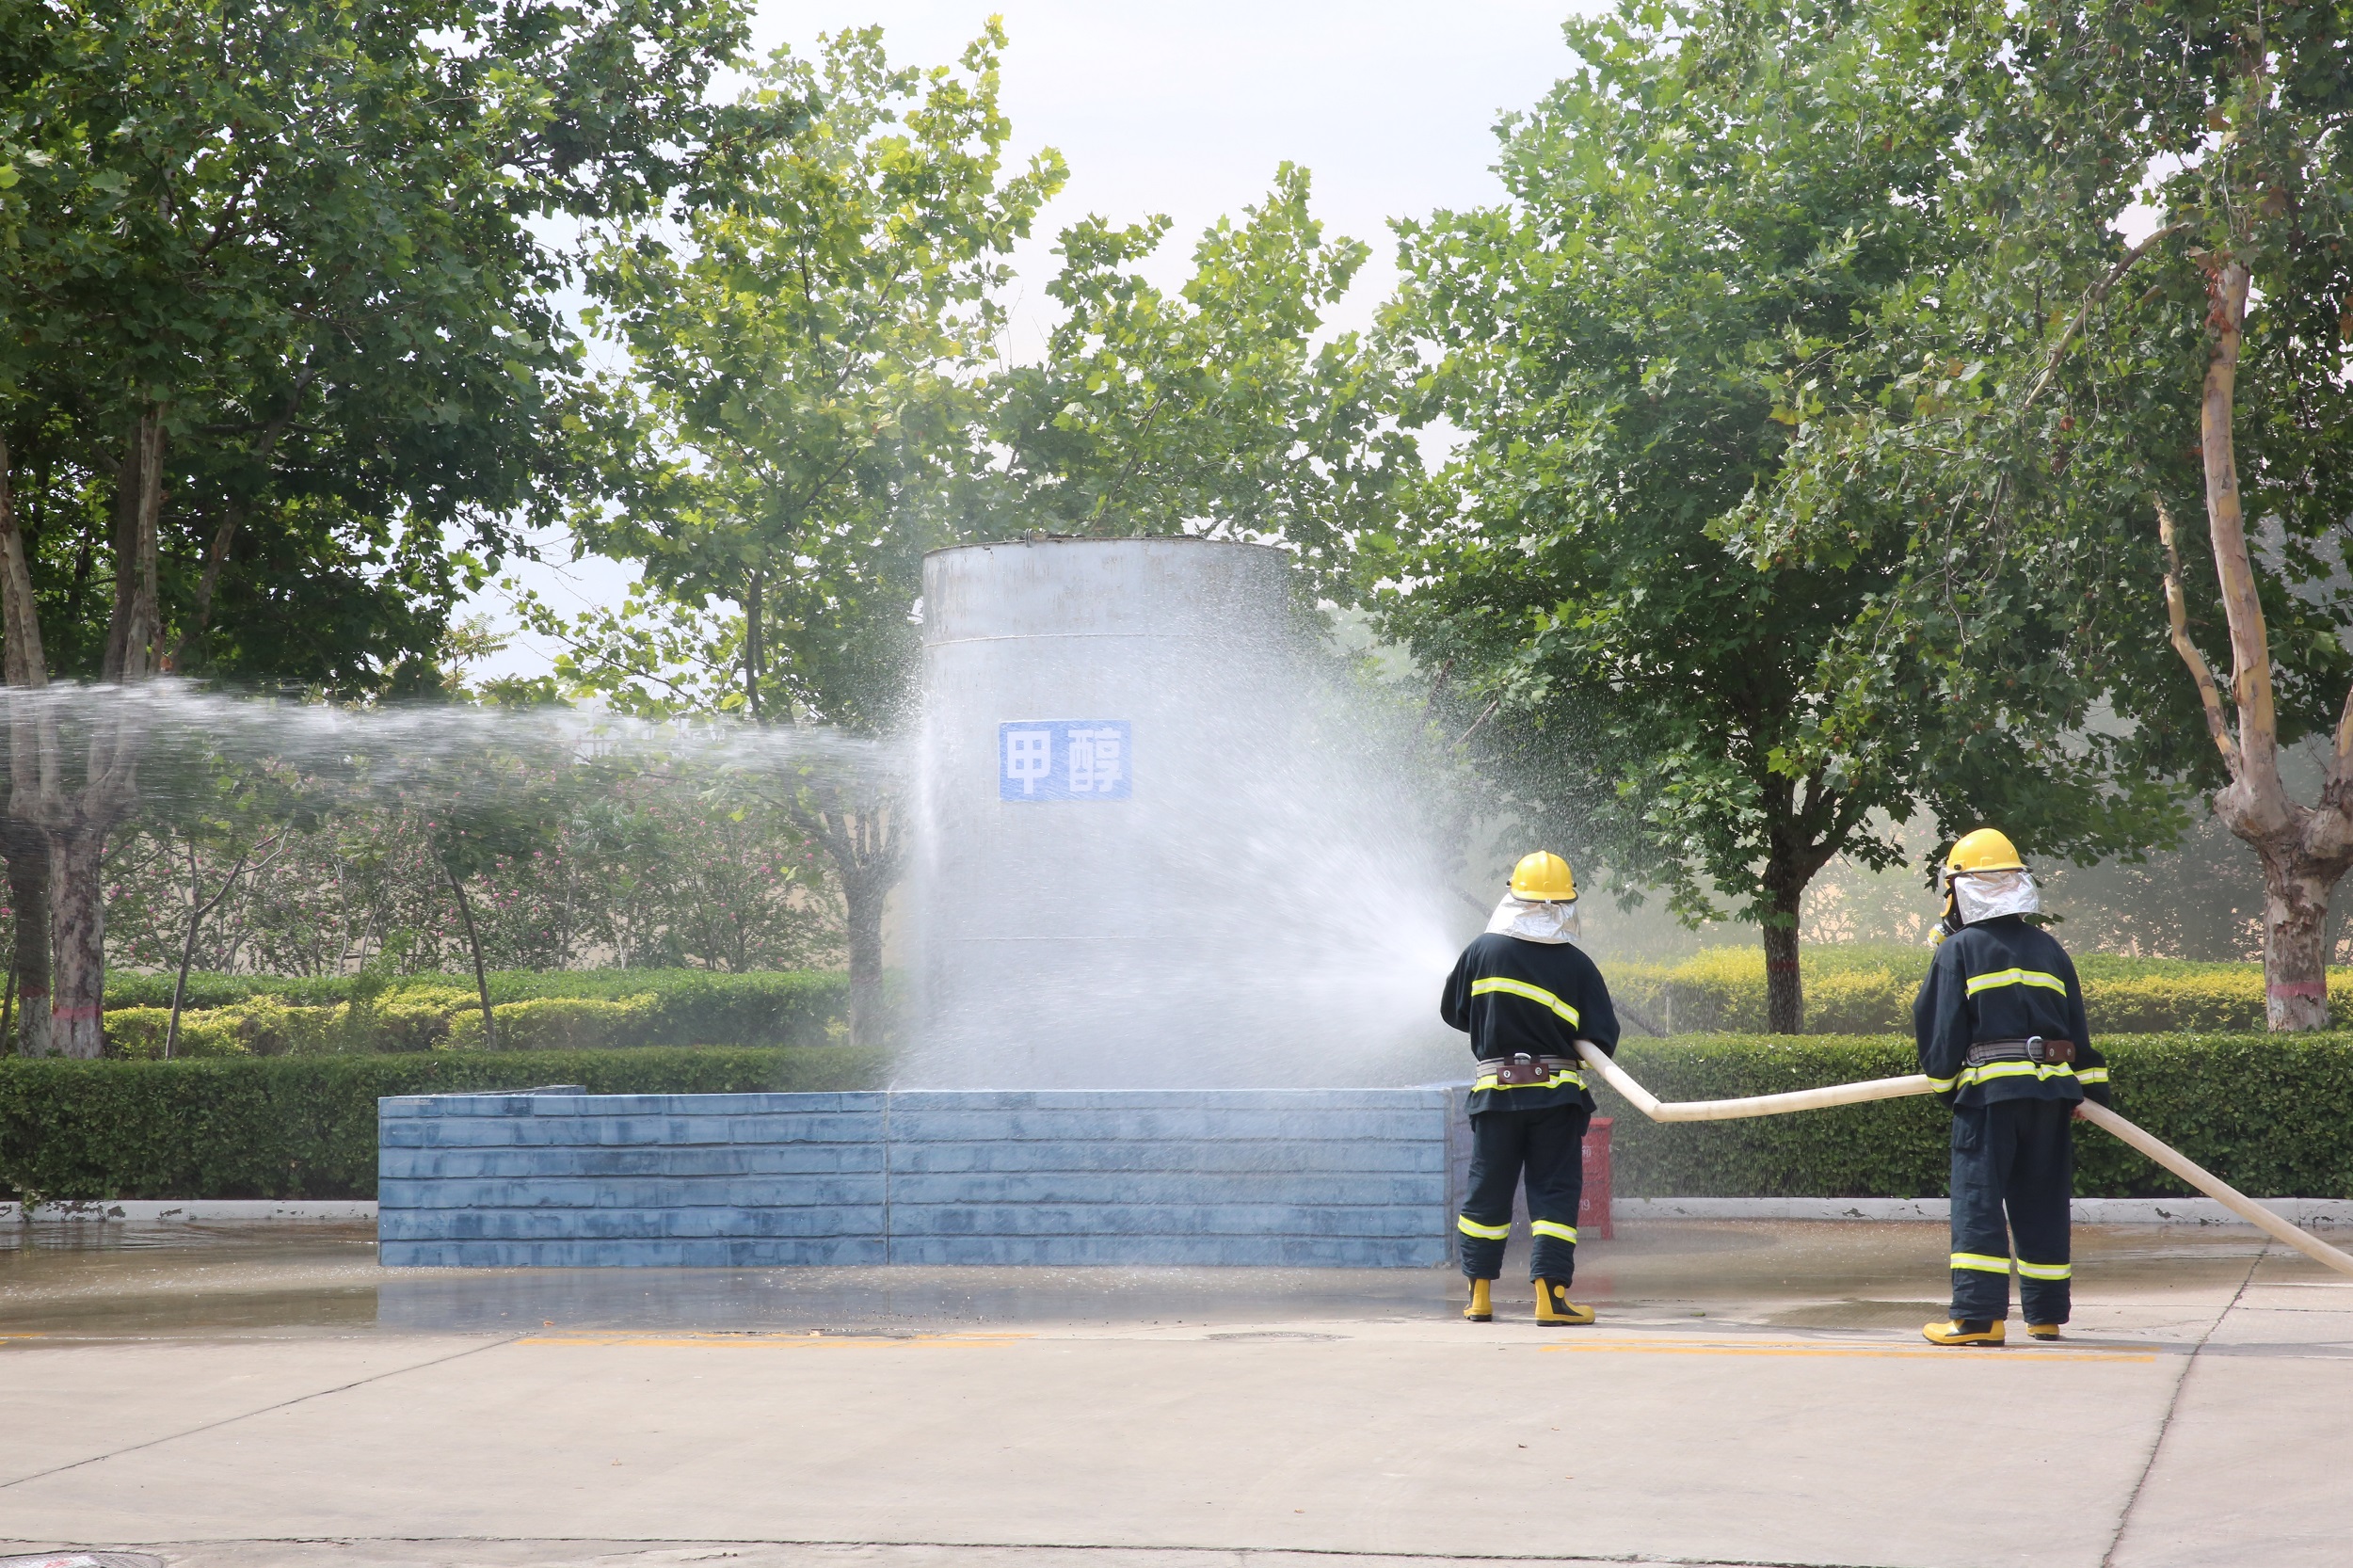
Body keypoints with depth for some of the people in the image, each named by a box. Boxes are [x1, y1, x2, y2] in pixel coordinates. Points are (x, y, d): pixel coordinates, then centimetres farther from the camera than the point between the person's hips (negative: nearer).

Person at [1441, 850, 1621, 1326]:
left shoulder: (1482, 950, -3)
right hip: (1556, 1092, -2)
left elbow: (1452, 1011, 9)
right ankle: (1550, 1295, -6)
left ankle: (1479, 1295, 16)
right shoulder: (1576, 964, -7)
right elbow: (1603, 1036, -5)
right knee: (1555, 1193, 2)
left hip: (1494, 1090, 2)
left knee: (1487, 1191, 11)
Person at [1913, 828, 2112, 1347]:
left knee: (1977, 1200, -6)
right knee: (2042, 1203, 12)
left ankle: (1978, 1316, -15)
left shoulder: (1958, 949, 0)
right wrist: (2090, 1084, 27)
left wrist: (1943, 1082, 11)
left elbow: (1941, 1025, -1)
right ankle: (2046, 1315, 15)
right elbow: (2077, 1025, 20)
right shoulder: (2048, 948, 15)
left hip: (1990, 1088, -5)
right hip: (2052, 1089, 5)